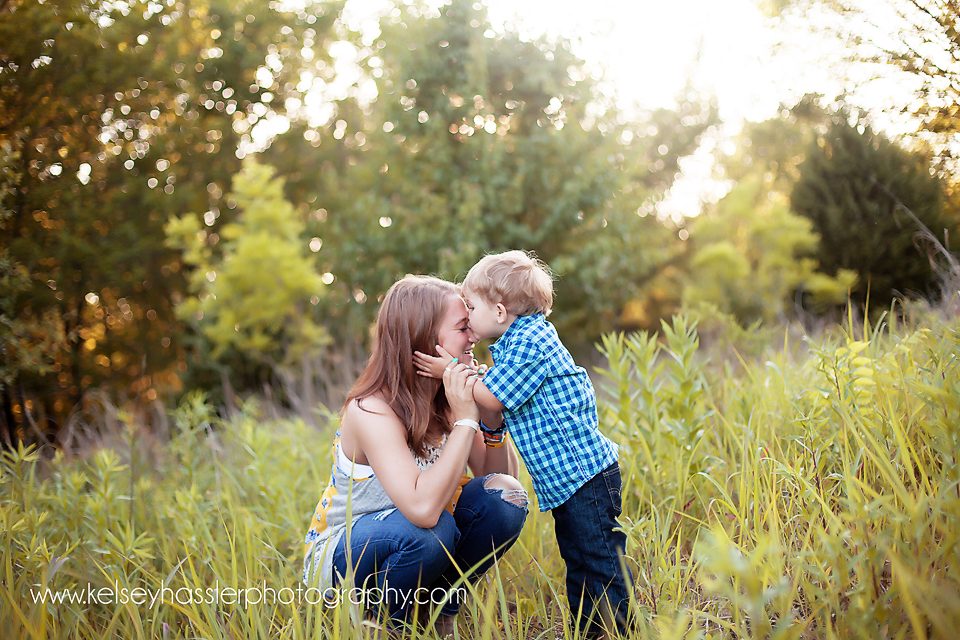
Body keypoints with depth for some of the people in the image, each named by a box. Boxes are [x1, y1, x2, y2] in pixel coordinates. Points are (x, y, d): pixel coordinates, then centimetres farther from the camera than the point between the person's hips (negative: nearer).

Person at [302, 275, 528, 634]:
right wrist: (465, 420, -35)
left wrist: (491, 417, -19)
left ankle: (440, 612, 4)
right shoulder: (371, 411, -28)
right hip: (340, 558, -6)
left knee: (504, 497, -15)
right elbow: (423, 509, -42)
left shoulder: (446, 400, -7)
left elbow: (504, 477, -3)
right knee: (430, 530, -35)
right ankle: (387, 624, -4)